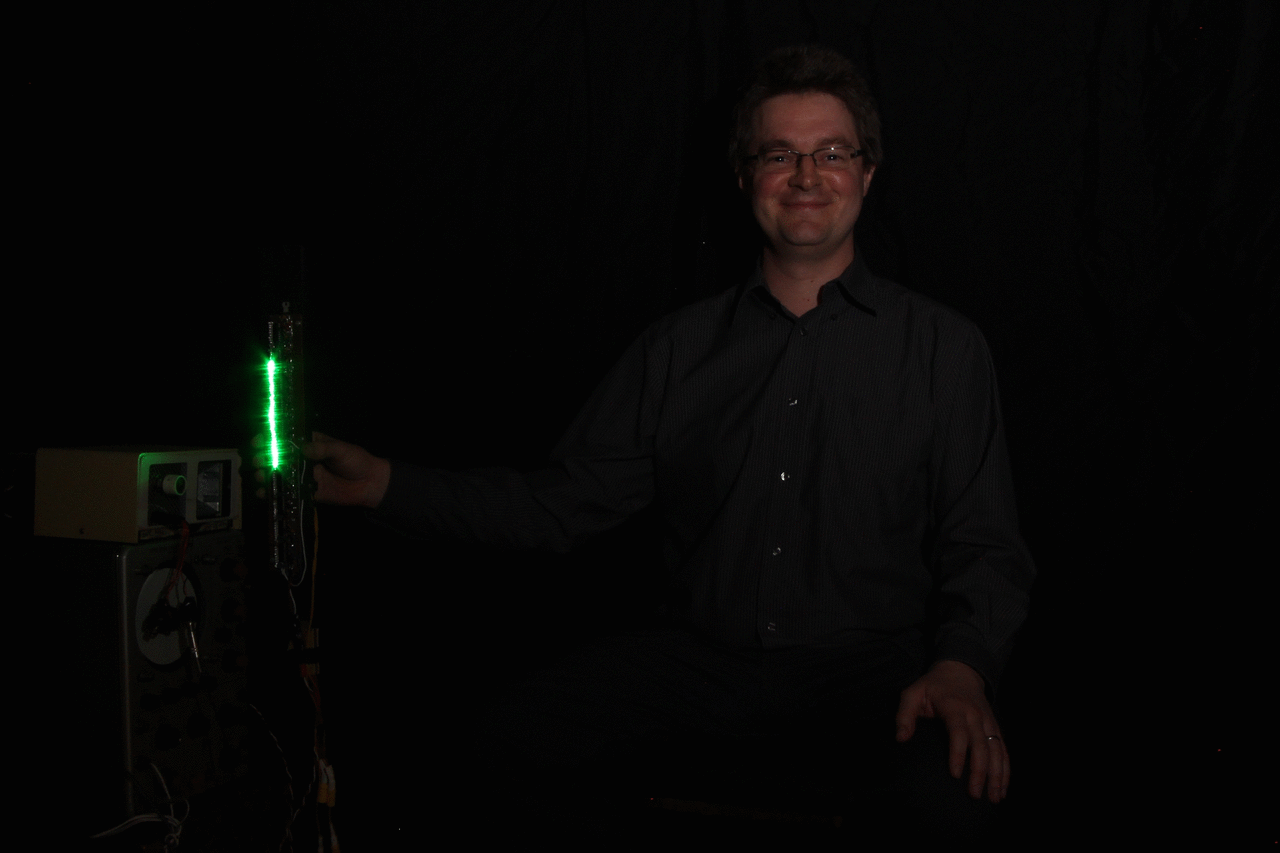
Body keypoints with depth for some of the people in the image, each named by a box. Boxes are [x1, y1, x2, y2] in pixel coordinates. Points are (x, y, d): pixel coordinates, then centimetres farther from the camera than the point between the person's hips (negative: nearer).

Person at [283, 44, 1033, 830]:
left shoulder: (944, 348, 6)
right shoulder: (681, 347, 12)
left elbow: (986, 552, 4)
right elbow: (567, 501, 11)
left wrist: (961, 667, -17)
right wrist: (388, 485, 3)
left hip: (870, 671, -1)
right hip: (699, 662, 2)